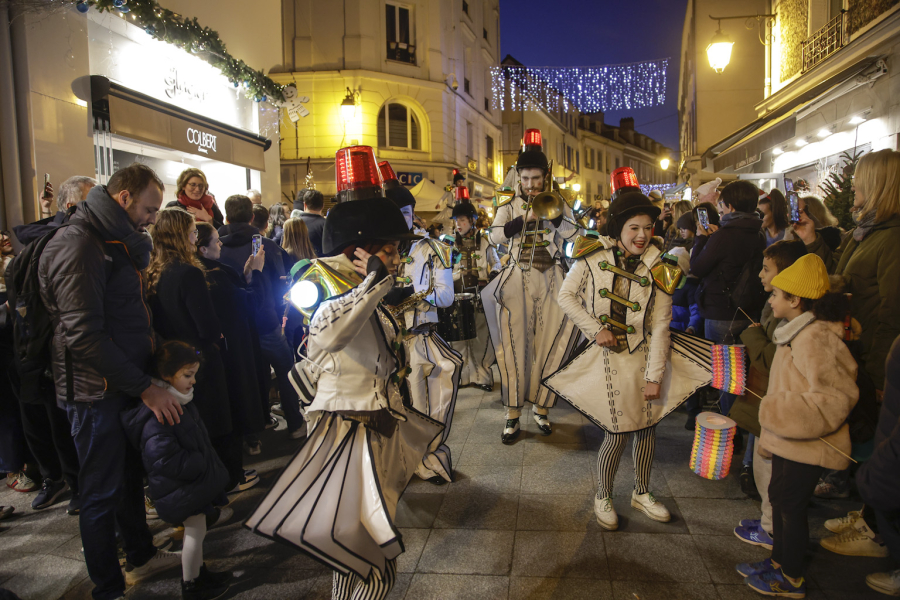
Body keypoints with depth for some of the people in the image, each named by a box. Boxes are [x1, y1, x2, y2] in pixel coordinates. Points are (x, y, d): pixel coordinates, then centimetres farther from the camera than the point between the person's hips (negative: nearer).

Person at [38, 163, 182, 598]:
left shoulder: (112, 242, 14)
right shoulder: (77, 245, -19)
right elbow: (83, 335, -25)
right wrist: (145, 388, -23)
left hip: (126, 382, 9)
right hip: (97, 390, -9)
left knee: (129, 476, 22)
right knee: (102, 493, 4)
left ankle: (141, 555, 39)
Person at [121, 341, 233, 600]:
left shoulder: (181, 402, 5)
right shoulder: (156, 414, -27)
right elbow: (165, 459, -30)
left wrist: (207, 465, 10)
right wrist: (201, 465, -22)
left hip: (194, 480, 9)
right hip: (181, 488, -9)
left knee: (195, 530, 21)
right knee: (196, 531, 4)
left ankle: (198, 572, 38)